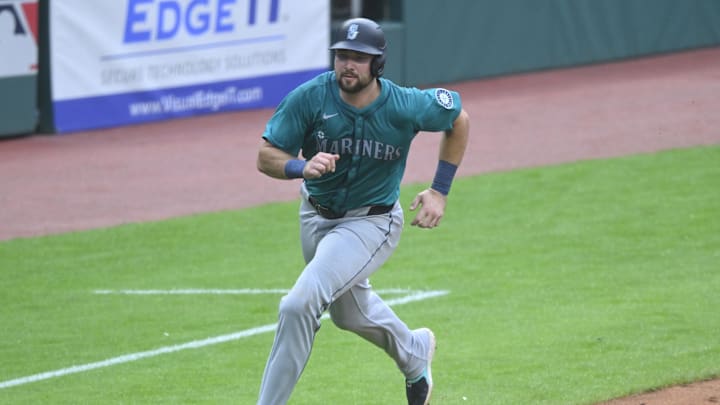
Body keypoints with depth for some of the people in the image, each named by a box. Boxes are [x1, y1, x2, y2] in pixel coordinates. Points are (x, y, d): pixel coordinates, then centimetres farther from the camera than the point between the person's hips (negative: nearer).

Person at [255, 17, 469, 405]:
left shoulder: (406, 106, -23)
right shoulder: (310, 98, -21)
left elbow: (459, 119, -3)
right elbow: (265, 155, -18)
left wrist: (440, 191, -5)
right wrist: (302, 167, -40)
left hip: (371, 223, -4)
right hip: (316, 216, 4)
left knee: (299, 304, -24)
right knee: (350, 311, 27)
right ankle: (414, 353, 59)